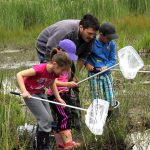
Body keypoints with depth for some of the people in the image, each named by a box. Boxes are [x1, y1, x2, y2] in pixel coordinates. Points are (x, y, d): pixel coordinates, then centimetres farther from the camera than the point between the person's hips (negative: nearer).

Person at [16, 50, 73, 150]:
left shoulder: (54, 72, -9)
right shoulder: (40, 69, -33)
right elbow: (19, 75, -32)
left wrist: (58, 98, 4)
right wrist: (24, 91, -40)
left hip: (40, 93, 8)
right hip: (30, 94, -8)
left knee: (49, 120, 5)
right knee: (45, 119, -14)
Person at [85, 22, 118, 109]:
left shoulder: (111, 44, -1)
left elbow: (113, 60, 2)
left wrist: (107, 66, -17)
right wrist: (87, 63, -13)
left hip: (107, 74, 3)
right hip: (94, 75, -3)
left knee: (111, 102, 1)